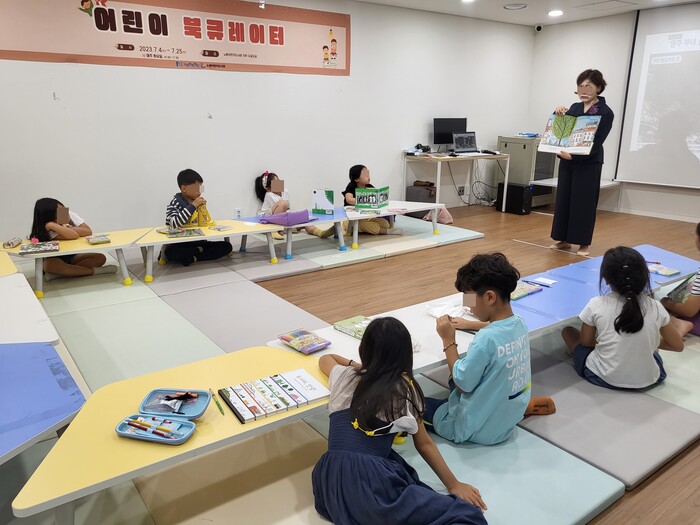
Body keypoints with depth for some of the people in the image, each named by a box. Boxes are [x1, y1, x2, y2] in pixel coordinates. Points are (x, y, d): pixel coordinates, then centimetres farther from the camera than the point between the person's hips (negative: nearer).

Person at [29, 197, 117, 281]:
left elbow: (88, 231, -18)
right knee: (49, 265, -40)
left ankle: (58, 274, -25)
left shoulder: (69, 214, -10)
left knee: (100, 258, -22)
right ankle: (94, 271, -33)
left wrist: (68, 228, -26)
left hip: (72, 256, 5)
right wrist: (51, 225, -38)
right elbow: (74, 236, -35)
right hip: (55, 258, -4)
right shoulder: (46, 228, -22)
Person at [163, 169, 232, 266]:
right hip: (180, 245, -6)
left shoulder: (197, 202, 7)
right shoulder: (175, 203, -9)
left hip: (197, 242, 6)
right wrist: (192, 206, -27)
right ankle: (199, 251, -14)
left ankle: (193, 258, -17)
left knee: (227, 246, -11)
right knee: (170, 252, -38)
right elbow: (175, 224, -29)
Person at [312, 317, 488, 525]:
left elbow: (325, 358, 39)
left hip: (330, 482, 5)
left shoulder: (344, 377, 14)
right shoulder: (406, 388, 8)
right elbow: (424, 444, 17)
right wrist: (454, 484, 27)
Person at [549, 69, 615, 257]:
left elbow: (596, 142, -13)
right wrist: (558, 114, -5)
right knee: (563, 199, 8)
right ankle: (564, 239, 19)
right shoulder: (575, 107, 10)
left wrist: (574, 156, -24)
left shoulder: (605, 112, -7)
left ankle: (584, 243, 10)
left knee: (584, 202, -1)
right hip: (567, 162, 6)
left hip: (588, 163, -6)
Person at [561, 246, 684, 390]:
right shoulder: (655, 307, -9)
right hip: (648, 380, 3)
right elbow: (678, 345, 5)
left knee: (568, 331, 22)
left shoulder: (596, 305, -15)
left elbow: (585, 343, -1)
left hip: (603, 378, -3)